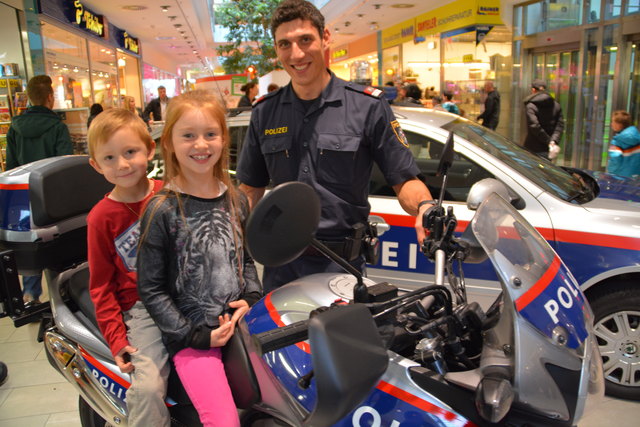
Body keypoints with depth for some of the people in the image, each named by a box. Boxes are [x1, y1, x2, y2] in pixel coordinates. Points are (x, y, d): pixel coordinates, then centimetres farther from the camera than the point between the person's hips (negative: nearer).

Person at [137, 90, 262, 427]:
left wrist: (251, 298, 1)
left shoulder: (236, 201, 7)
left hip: (238, 324, 5)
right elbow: (150, 288, -6)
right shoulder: (161, 211, -8)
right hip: (191, 338, -4)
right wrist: (195, 335, -10)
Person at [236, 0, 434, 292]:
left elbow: (404, 180, -4)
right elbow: (251, 188, 11)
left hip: (342, 267, -2)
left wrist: (424, 206, -25)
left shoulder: (368, 106, -5)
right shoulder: (264, 112, 5)